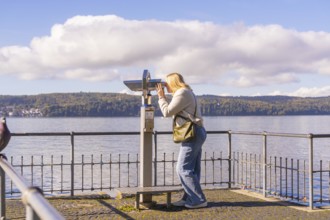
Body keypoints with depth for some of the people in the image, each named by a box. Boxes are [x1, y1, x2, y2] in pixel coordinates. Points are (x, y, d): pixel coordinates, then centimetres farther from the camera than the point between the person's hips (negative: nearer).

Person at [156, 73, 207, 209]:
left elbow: (167, 112, -11)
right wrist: (163, 97, 16)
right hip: (195, 133, 11)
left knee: (184, 169, -8)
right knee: (192, 169, 11)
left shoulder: (182, 93, -11)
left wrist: (161, 97, 1)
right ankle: (189, 198, 15)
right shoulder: (185, 92, 22)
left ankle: (199, 200, -6)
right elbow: (172, 111, 21)